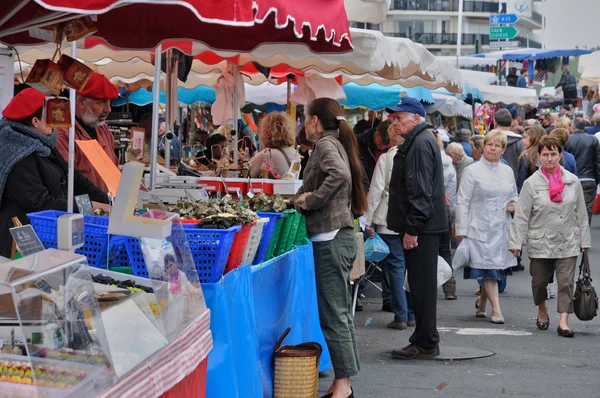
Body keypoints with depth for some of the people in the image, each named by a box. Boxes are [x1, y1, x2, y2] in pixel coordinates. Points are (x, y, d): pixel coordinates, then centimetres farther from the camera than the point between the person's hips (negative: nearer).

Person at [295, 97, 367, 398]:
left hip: (330, 238, -10)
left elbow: (340, 174, -31)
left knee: (333, 313, -6)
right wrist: (305, 196, 8)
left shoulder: (325, 144, -11)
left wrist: (312, 199, -21)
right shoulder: (337, 144, 17)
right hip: (340, 235, 10)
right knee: (340, 311, 13)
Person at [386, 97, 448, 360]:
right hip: (424, 227, 11)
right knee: (421, 283, 13)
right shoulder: (416, 142, 19)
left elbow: (420, 191, -21)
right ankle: (425, 340, 20)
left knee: (422, 284, -6)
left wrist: (412, 229, -22)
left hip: (421, 228, -11)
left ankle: (425, 343, -2)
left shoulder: (421, 144, -15)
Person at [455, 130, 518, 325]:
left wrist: (513, 204, 1)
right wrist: (461, 230, -9)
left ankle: (481, 301, 30)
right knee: (488, 267, -7)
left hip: (501, 228, 5)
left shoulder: (507, 172, 12)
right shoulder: (472, 171, -3)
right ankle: (496, 309, -3)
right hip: (480, 228, -5)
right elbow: (462, 202, -4)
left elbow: (513, 195, 25)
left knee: (497, 266, 8)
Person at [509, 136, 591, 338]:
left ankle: (563, 322, -5)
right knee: (539, 281, 11)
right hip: (540, 243, -1)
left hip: (567, 243, 1)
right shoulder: (532, 183, -5)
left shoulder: (573, 181, 3)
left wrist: (584, 240, 9)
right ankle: (542, 311, 37)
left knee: (566, 282, -6)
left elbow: (581, 214, 9)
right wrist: (515, 242, -8)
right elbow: (521, 216, -4)